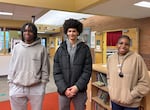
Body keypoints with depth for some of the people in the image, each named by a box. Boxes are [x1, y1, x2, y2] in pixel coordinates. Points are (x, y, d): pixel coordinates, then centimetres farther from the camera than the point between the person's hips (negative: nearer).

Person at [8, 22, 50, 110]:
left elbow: (45, 69, -2)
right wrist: (10, 84, 7)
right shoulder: (16, 48, 4)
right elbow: (12, 68, 8)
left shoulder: (41, 48, -5)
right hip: (17, 88, 3)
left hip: (36, 89, -2)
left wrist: (43, 85, -2)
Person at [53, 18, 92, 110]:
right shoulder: (61, 49, 1)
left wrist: (77, 87, -14)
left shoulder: (85, 49, -2)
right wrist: (64, 88, -11)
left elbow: (87, 71, -6)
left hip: (80, 90, -1)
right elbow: (56, 72, -2)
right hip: (63, 90, 1)